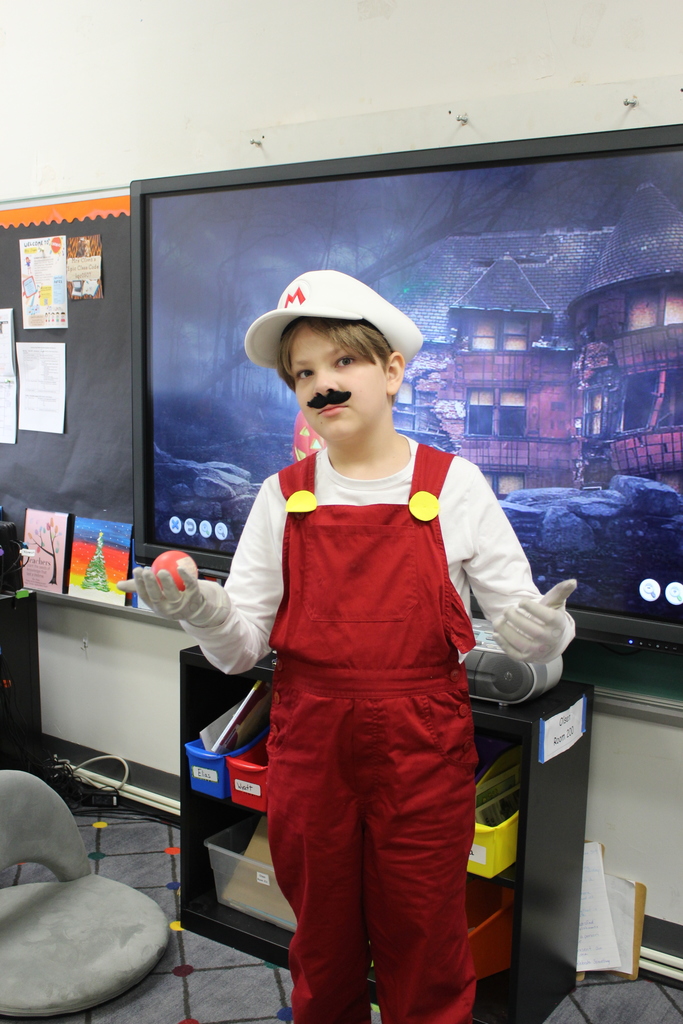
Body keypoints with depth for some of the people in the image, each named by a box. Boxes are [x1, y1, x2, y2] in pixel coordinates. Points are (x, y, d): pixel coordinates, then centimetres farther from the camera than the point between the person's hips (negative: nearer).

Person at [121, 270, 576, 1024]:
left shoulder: (454, 486, -4)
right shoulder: (284, 496, 1)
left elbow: (519, 627, -3)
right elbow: (241, 645, 0)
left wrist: (538, 627, -26)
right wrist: (198, 608, -21)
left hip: (422, 750, -2)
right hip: (309, 746, 2)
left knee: (424, 958, 13)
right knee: (323, 946, 20)